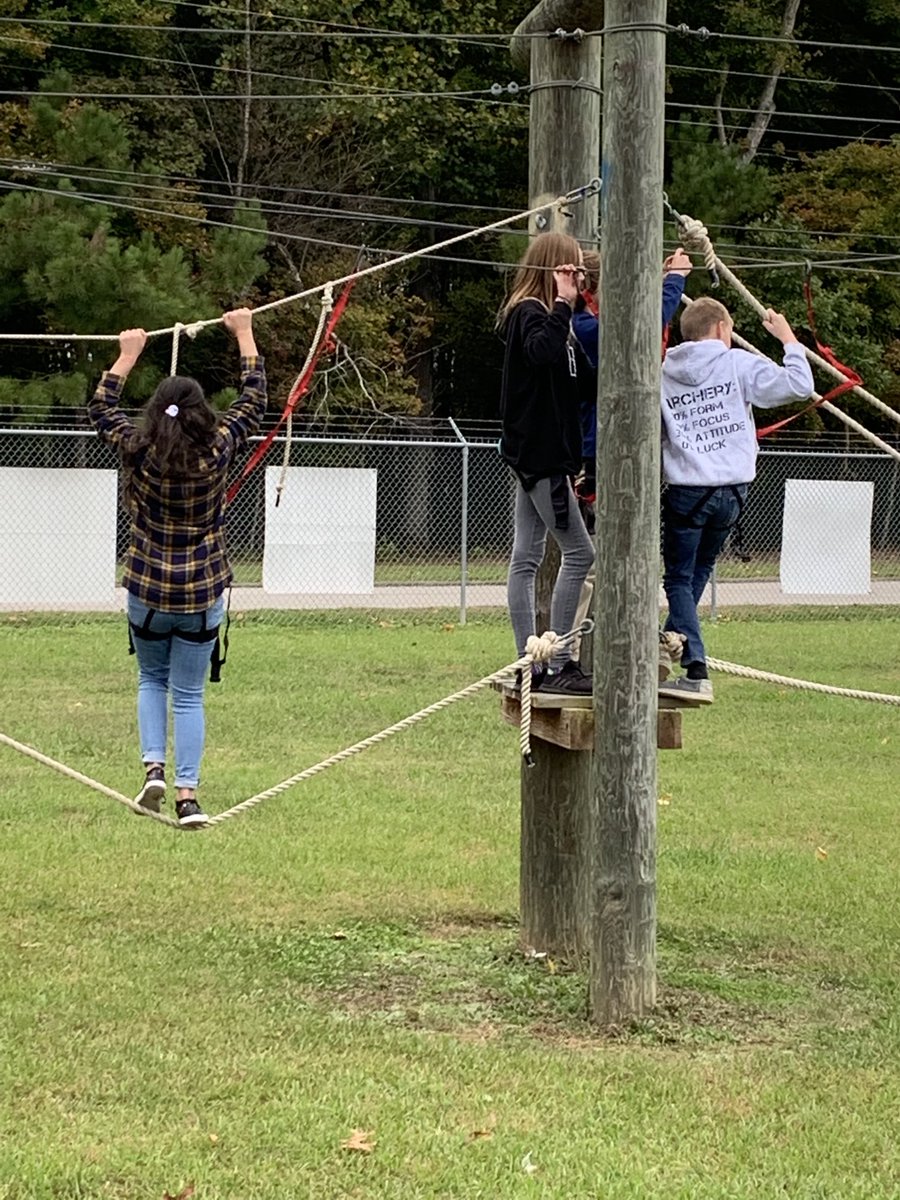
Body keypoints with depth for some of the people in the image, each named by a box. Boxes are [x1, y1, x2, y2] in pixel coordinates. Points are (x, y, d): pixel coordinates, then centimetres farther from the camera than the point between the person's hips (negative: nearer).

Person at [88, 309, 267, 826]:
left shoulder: (139, 454, -9)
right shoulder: (217, 452, -10)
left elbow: (101, 409, 11)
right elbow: (254, 401, 6)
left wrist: (128, 355, 20)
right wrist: (245, 335, 14)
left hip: (147, 591, 1)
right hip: (203, 593, -1)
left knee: (151, 681, 22)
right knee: (189, 695, 6)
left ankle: (154, 767, 4)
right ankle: (187, 795, 1)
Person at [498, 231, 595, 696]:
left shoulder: (544, 315, 18)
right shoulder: (530, 313, -13)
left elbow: (583, 378, 18)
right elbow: (543, 351, -36)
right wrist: (562, 305, -29)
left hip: (541, 453, 10)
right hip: (538, 452, -10)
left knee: (527, 558, 9)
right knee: (579, 553, -9)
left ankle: (530, 666, 11)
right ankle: (558, 666, -8)